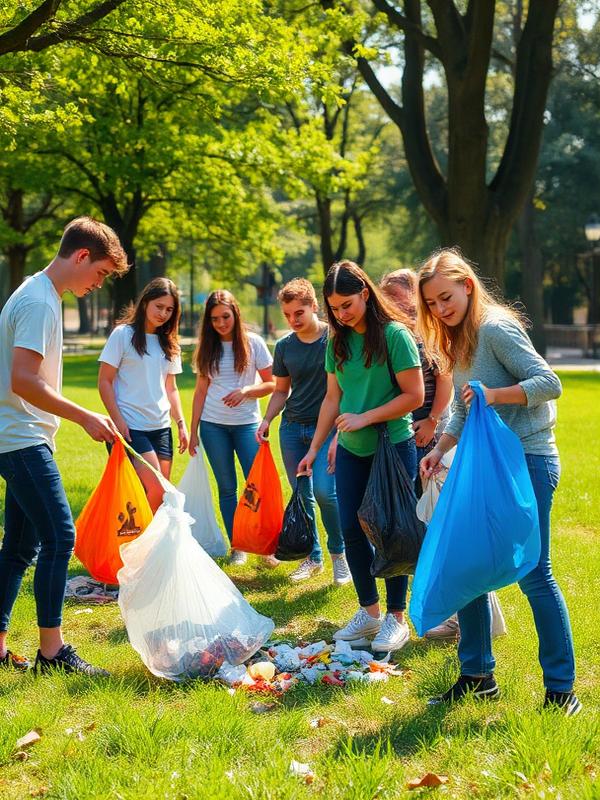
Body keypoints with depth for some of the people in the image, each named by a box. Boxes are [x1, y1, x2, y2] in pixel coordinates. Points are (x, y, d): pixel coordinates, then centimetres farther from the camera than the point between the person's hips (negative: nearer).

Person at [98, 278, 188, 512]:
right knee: (156, 490, -17)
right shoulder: (124, 334, -3)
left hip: (161, 427, 6)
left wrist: (181, 423, 10)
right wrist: (118, 422, -12)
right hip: (131, 428, -6)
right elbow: (104, 382, -5)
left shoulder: (168, 343, 14)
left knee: (162, 495, 2)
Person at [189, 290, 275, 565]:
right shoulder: (208, 348, 6)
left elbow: (272, 384, 1)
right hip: (213, 425, 2)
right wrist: (193, 431, 5)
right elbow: (201, 391, 9)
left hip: (246, 424, -2)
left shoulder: (253, 343, -1)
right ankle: (237, 547, 11)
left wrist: (245, 391, -17)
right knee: (227, 487, 5)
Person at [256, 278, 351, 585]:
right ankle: (312, 557, 21)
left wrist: (339, 433, -13)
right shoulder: (284, 346, 7)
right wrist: (266, 420, 1)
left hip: (327, 427, -5)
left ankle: (338, 553, 4)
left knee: (324, 491, -17)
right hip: (292, 427, 5)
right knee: (301, 495, 7)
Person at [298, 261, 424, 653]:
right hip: (352, 451, 6)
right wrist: (315, 448, 9)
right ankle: (370, 612, 22)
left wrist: (364, 418, -17)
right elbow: (333, 399, 11)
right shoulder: (338, 341, 6)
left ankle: (396, 618, 14)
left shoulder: (394, 335, -12)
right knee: (352, 530, 7)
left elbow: (414, 396, -14)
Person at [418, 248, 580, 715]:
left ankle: (562, 690, 4)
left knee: (533, 574, -5)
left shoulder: (496, 328, -13)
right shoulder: (458, 342, 14)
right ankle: (478, 676, 22)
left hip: (527, 461, -9)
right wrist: (441, 449, 6)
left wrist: (496, 394, -29)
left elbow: (549, 383, -18)